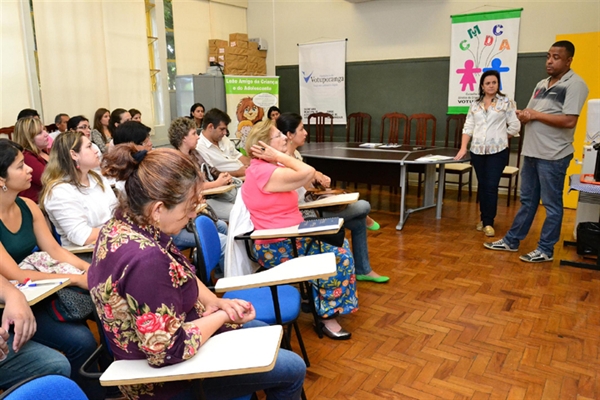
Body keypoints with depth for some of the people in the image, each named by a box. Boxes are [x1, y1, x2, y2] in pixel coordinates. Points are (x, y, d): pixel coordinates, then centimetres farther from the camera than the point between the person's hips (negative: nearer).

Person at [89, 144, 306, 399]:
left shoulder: (123, 224, -7)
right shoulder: (144, 259, -38)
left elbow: (181, 277, 6)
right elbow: (171, 350, -33)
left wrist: (216, 302, -8)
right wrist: (222, 316, -19)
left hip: (173, 330, 9)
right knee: (293, 369, 4)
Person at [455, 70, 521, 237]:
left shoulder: (506, 102, 0)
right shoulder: (475, 105, 10)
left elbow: (515, 126, 0)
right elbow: (468, 127, 6)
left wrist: (500, 138, 6)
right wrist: (463, 148, -1)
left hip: (497, 151, -3)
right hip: (477, 151, 4)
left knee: (491, 186, -5)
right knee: (482, 185, 10)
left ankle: (488, 222, 3)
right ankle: (484, 218, 21)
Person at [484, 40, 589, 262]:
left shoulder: (575, 84, -10)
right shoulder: (542, 84, 15)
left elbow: (569, 121, -20)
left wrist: (536, 115, -14)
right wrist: (524, 115, -5)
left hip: (553, 155, -8)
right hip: (532, 152, 8)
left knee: (551, 204, 4)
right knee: (527, 200, 15)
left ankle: (546, 250, 14)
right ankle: (511, 241, 23)